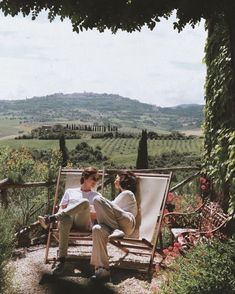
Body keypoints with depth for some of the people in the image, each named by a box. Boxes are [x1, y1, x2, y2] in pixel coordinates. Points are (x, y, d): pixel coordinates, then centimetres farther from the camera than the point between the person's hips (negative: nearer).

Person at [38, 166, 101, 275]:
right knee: (65, 219, -42)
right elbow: (61, 209, 19)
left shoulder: (97, 195, 26)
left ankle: (50, 218, -37)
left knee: (85, 202, -35)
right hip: (68, 218, 0)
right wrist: (60, 213, -4)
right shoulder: (70, 191, 29)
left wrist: (84, 212, -3)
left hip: (84, 223, 0)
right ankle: (61, 261, -45)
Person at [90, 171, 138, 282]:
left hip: (127, 222, -7)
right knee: (97, 229, -29)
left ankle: (115, 231, -23)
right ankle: (103, 269, -41)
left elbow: (112, 208, 7)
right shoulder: (123, 195, 42)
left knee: (97, 199, -20)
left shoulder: (127, 193, 15)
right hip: (117, 226, 7)